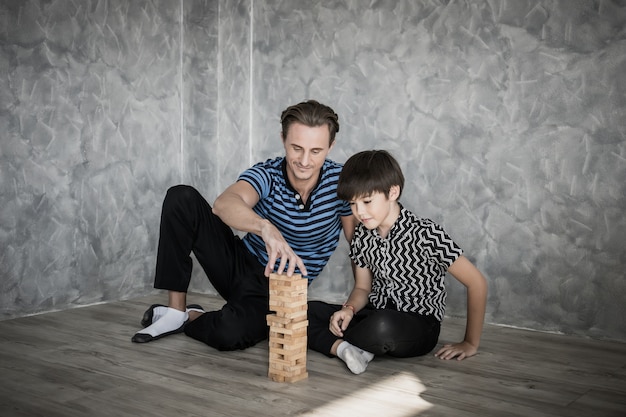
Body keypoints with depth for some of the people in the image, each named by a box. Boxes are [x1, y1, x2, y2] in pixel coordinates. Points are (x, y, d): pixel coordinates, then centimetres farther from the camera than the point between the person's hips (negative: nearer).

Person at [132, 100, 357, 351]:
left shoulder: (340, 182, -13)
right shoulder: (266, 175, -17)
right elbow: (224, 204, -39)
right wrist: (266, 227, -60)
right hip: (241, 265, 2)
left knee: (230, 334, -37)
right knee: (181, 198, -19)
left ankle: (192, 318, 2)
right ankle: (176, 310, -10)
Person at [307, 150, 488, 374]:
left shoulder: (426, 234, -16)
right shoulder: (362, 236, 3)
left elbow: (476, 282, -11)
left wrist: (470, 343, -5)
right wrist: (349, 309, -11)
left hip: (419, 326, -5)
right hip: (375, 315, 6)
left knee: (382, 325, -40)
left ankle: (332, 342, -13)